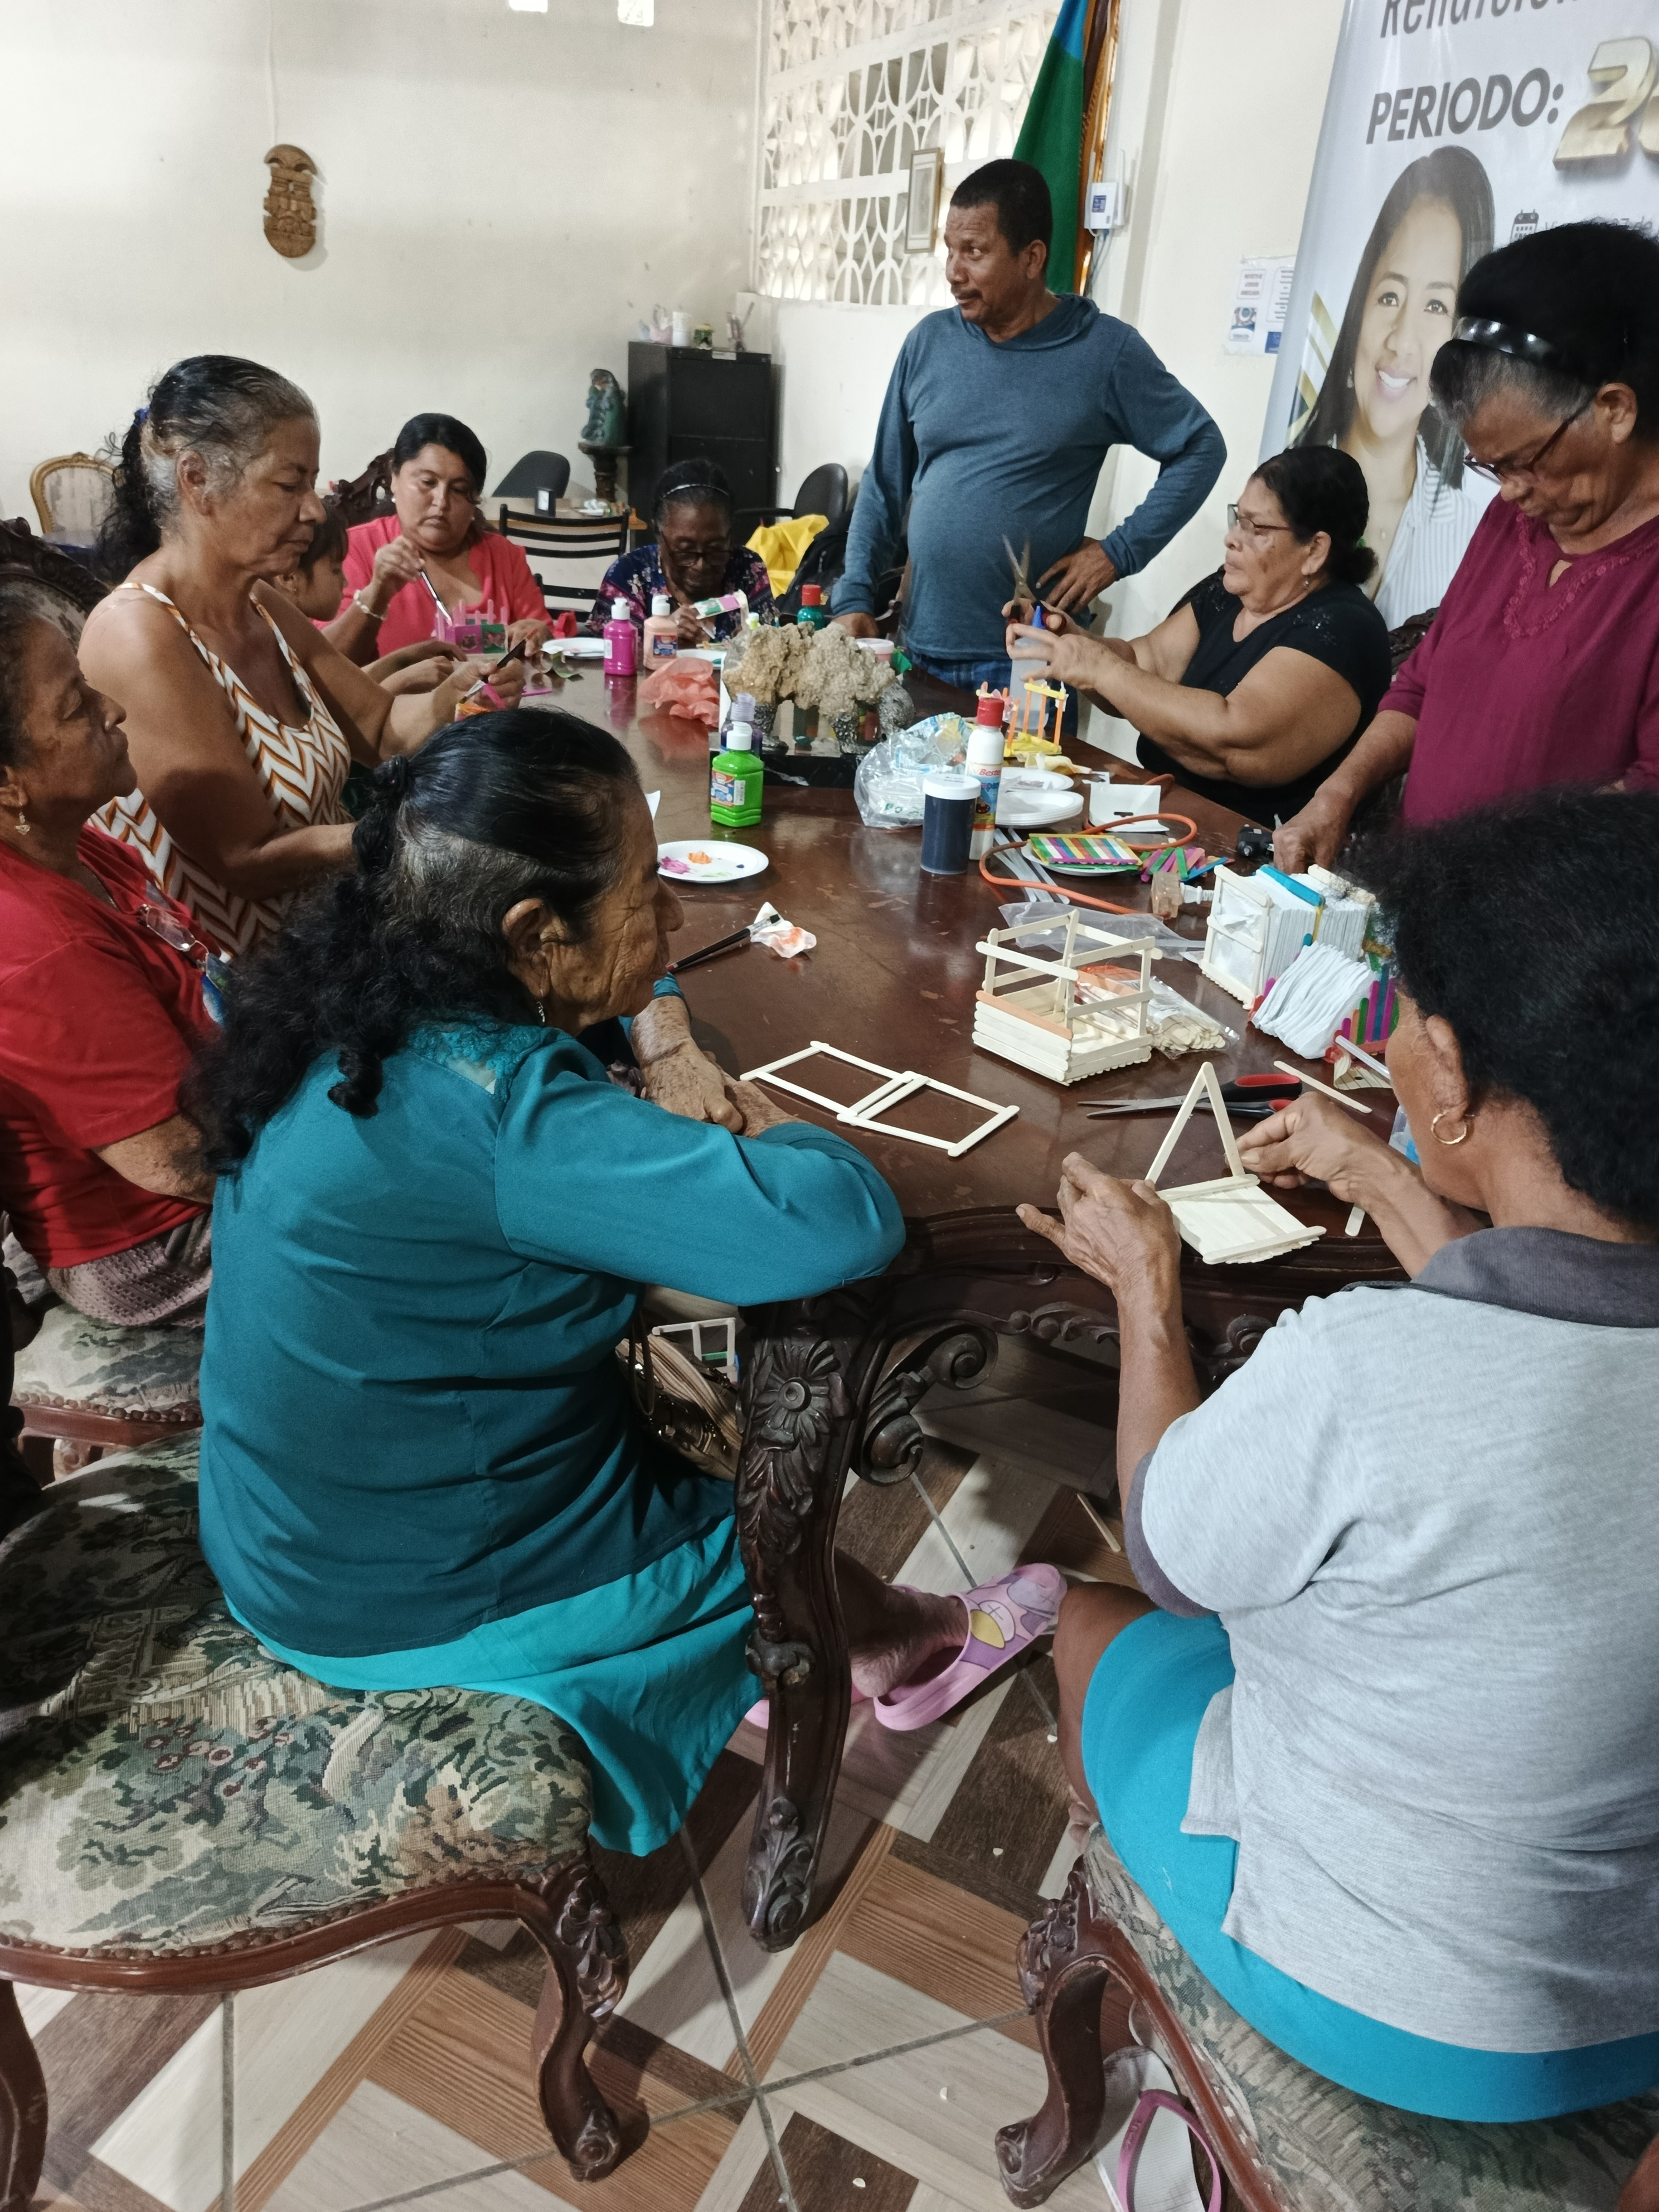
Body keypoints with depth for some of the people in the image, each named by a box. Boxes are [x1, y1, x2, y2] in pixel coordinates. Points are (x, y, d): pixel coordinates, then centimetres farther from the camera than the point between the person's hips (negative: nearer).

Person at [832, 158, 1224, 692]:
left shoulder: (1106, 351, -4)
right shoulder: (930, 341, 6)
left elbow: (1200, 447, 3)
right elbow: (885, 483, 11)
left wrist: (1120, 552, -7)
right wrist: (854, 597, 1)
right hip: (919, 650, 4)